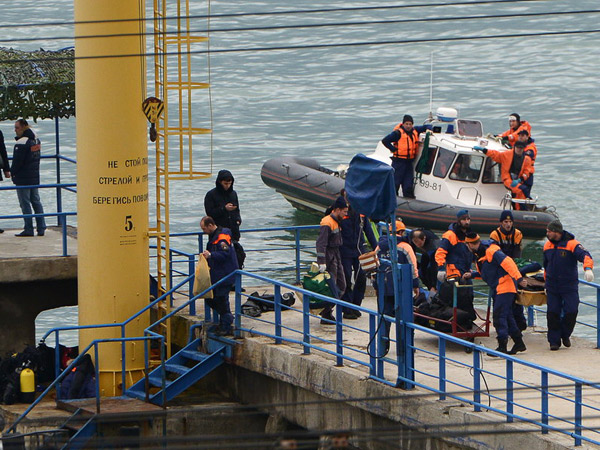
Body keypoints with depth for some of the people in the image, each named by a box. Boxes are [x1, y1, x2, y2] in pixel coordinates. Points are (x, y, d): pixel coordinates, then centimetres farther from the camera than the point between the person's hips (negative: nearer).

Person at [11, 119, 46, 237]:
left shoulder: (21, 143, -19)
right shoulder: (36, 140, 11)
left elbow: (17, 161, -18)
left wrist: (13, 172, -3)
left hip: (23, 179, -8)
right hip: (35, 177, 8)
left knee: (25, 203, -3)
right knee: (36, 202, 12)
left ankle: (28, 229, -4)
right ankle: (41, 228, 10)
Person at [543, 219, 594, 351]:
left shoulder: (571, 244, -11)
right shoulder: (547, 246, 7)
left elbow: (585, 256, -26)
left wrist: (588, 268, -45)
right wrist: (546, 283, 24)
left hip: (570, 287, -4)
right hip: (552, 288, 4)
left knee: (571, 312, -7)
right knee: (552, 314, -1)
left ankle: (565, 335, 18)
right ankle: (554, 341, 7)